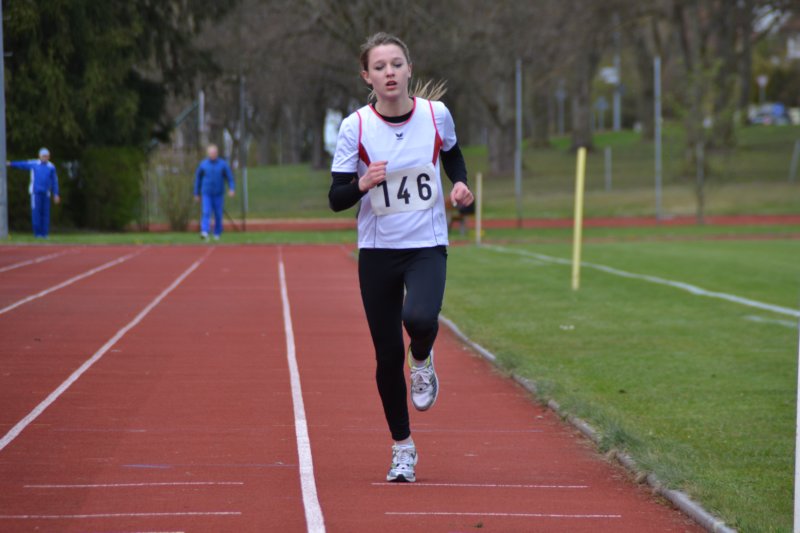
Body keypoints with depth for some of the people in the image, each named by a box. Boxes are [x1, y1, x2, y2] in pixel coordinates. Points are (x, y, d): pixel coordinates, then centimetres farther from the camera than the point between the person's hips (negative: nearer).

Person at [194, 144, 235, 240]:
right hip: (206, 194, -1)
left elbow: (230, 178, -3)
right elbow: (198, 178, 9)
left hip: (218, 194, 1)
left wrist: (232, 189, -21)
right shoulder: (203, 164, -2)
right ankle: (204, 233, -29)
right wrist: (197, 194, 10)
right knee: (206, 213, -17)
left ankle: (217, 234, 23)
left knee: (218, 215, 5)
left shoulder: (223, 164, -4)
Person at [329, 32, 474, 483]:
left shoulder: (436, 115, -3)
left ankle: (423, 360, 8)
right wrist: (362, 184, -27)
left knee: (420, 318, -30)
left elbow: (453, 154, 19)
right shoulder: (356, 127, -8)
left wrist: (461, 184, -1)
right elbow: (336, 199, -6)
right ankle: (403, 448, 22)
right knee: (388, 354, 3)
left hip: (428, 246, 0)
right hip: (377, 251, 0)